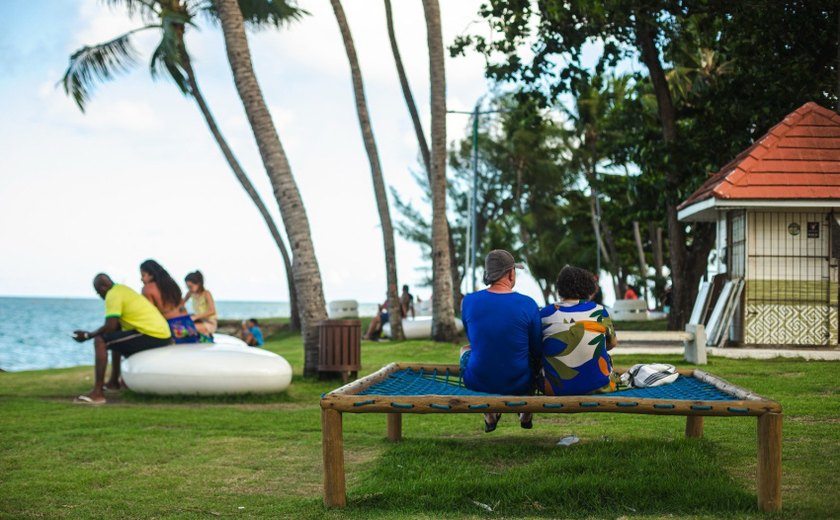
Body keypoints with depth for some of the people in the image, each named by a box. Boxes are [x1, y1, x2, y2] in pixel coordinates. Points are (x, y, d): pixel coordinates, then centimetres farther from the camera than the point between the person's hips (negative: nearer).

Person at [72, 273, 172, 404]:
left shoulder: (113, 294, -10)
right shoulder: (122, 289, 19)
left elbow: (111, 327, -17)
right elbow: (116, 326, 26)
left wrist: (88, 335, -4)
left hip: (152, 336, -10)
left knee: (100, 341, -12)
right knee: (115, 337, 33)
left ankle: (98, 393, -17)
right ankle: (114, 381, 45)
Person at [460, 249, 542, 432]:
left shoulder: (469, 301, -9)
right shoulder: (528, 304, -14)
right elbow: (538, 350, -2)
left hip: (477, 383, 1)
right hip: (519, 385, 0)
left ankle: (489, 412, 30)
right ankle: (525, 411, 40)